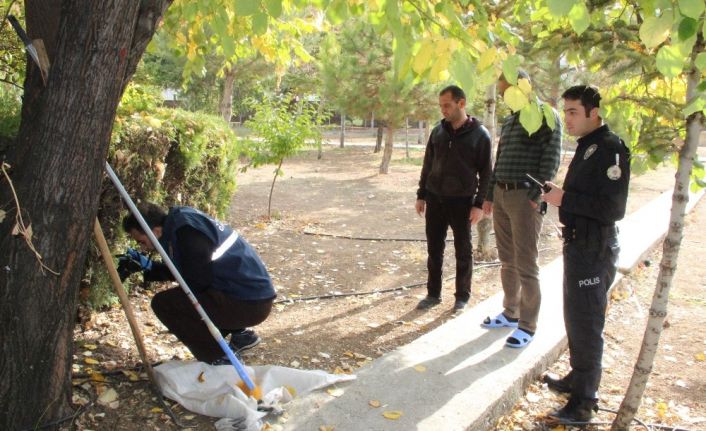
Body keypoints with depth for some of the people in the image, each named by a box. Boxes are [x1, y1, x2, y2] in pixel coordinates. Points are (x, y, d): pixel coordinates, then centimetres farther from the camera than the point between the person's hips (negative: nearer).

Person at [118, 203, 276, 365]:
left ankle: (221, 361, -6)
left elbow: (198, 282, -15)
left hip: (248, 303, -10)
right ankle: (240, 334, 22)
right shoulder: (181, 219, 12)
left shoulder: (185, 231, -17)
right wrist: (147, 265, 14)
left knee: (163, 303, -10)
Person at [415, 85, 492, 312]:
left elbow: (486, 172, -6)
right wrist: (421, 195, 9)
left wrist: (479, 204, -11)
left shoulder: (479, 134, -7)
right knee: (434, 249, 9)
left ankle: (462, 296, 20)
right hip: (435, 199, 4)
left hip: (462, 201, -4)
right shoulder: (438, 131, 5)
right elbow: (427, 165, 11)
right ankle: (433, 293, 22)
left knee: (463, 251, 7)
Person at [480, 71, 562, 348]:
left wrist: (536, 196, -18)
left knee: (525, 264, -4)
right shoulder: (509, 121, 17)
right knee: (507, 261, 13)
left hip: (525, 197, -7)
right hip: (501, 195, 8)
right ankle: (511, 312, 25)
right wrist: (490, 195, 17)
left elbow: (552, 158, -12)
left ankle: (527, 325, 5)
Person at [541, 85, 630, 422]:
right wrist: (557, 196, 5)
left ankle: (584, 402, 8)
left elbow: (613, 208, -24)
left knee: (586, 324, -3)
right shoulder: (587, 145, 12)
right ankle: (577, 379, 37)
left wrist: (565, 199, -22)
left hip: (595, 249, -10)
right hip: (578, 244, 10)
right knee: (575, 317, 20)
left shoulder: (610, 149, -18)